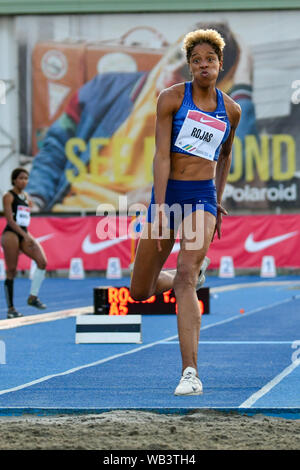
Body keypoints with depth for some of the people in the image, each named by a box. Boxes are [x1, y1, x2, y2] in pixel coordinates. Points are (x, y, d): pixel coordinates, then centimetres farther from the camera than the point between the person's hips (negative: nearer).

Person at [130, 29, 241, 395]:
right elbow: (162, 154, -11)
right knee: (139, 292, 8)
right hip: (167, 194, 1)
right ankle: (183, 278, 44)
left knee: (186, 276, -22)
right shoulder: (172, 98, -3)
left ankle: (190, 373, -27)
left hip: (202, 198, -1)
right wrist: (159, 207, -19)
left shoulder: (231, 110, 6)